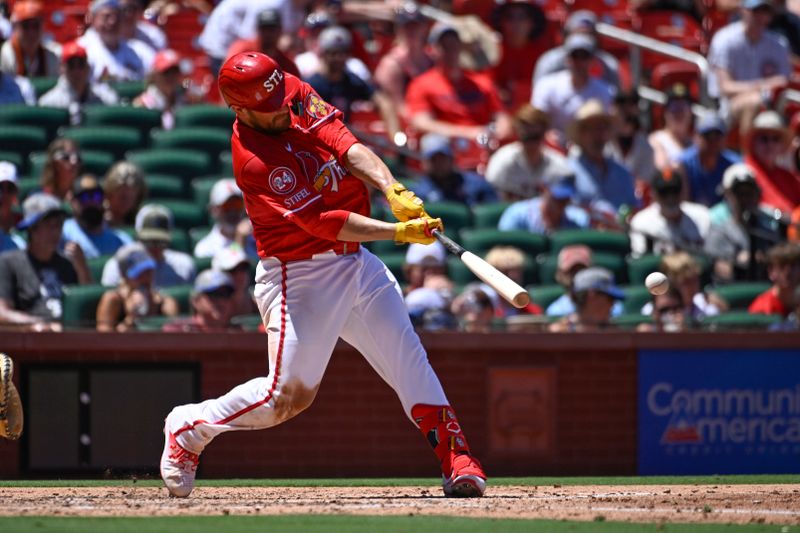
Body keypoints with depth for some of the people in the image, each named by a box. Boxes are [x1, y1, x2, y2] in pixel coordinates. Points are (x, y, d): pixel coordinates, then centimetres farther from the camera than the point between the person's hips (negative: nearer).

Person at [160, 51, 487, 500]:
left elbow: (349, 148, -12)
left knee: (408, 357, -5)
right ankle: (188, 428, 18)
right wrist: (399, 231, -32)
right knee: (287, 396, -4)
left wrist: (395, 191, -30)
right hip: (300, 274, -7)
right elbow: (324, 222, -27)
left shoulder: (297, 95, -3)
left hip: (356, 261, 7)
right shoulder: (255, 160, -24)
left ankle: (455, 457, -7)